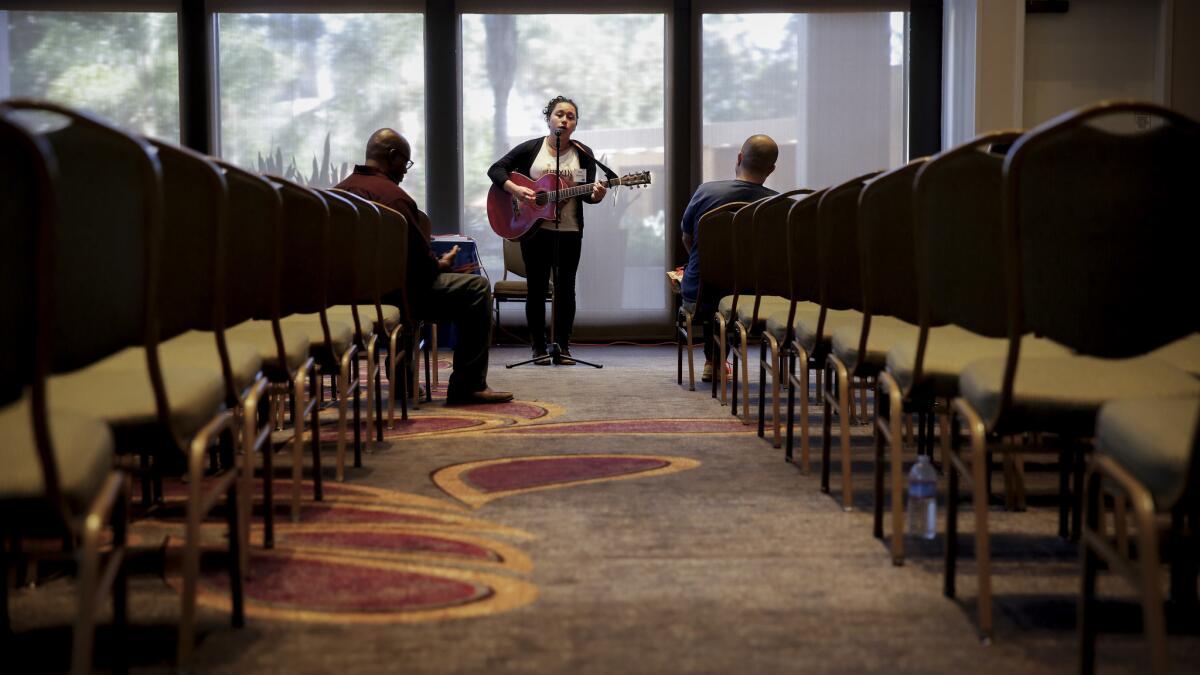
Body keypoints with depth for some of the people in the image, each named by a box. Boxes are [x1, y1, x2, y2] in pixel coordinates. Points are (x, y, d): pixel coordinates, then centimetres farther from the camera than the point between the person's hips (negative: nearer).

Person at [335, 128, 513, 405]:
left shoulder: (339, 190, 10)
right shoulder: (392, 196, -16)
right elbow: (420, 260, -17)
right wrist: (440, 264, 6)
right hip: (389, 292, -9)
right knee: (477, 288, -3)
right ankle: (469, 385, -4)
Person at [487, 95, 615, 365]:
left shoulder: (583, 154, 4)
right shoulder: (530, 148, 2)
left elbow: (586, 193, 1)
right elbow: (496, 169, -1)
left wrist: (596, 195, -23)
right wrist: (515, 189, -18)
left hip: (570, 231, 1)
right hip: (534, 229, -1)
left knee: (565, 288, 3)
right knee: (537, 287, 3)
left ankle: (563, 346, 12)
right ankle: (539, 347, 11)